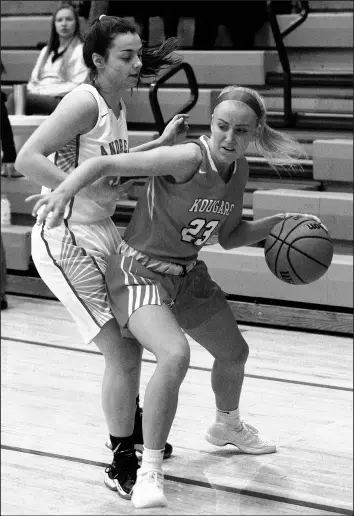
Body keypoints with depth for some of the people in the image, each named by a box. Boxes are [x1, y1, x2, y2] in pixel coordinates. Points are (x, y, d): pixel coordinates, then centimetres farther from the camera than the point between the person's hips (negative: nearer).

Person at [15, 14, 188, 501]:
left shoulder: (117, 104, 9)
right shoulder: (85, 101, -18)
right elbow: (27, 158, -25)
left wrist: (163, 142, 16)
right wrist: (87, 187, -30)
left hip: (101, 233, 10)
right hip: (66, 240, -10)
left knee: (133, 335, 24)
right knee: (123, 353, -8)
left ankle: (131, 426, 47)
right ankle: (122, 465, 6)